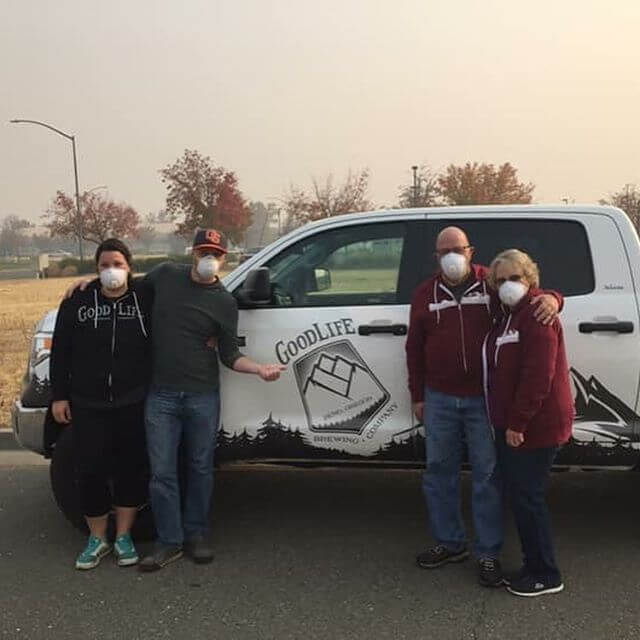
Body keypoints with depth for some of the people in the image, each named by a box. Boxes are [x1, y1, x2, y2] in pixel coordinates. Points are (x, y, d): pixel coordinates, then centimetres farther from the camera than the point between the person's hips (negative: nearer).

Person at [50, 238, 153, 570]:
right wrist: (59, 396, 2)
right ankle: (97, 539, 23)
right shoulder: (78, 302, 0)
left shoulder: (146, 298, -2)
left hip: (134, 404, 0)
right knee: (90, 471, 4)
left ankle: (123, 536, 25)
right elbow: (61, 352, 4)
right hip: (88, 405, 0)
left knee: (131, 468, 8)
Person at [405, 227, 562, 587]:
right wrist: (418, 396, 9)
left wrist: (551, 298, -23)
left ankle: (488, 553, 15)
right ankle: (450, 543, 28)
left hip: (484, 398, -3)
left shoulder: (493, 284, 0)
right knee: (440, 470, 11)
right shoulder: (425, 294, 9)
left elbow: (532, 293, 3)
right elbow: (415, 349, 12)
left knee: (487, 474, 3)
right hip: (439, 399, 3)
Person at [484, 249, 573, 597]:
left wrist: (518, 422, -23)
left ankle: (546, 575, 13)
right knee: (518, 493, 15)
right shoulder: (508, 315, 14)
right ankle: (534, 566, 29)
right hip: (511, 424, 10)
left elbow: (538, 374, -24)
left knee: (527, 496, -2)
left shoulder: (537, 315, -16)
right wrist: (506, 422, 16)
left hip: (534, 427, -10)